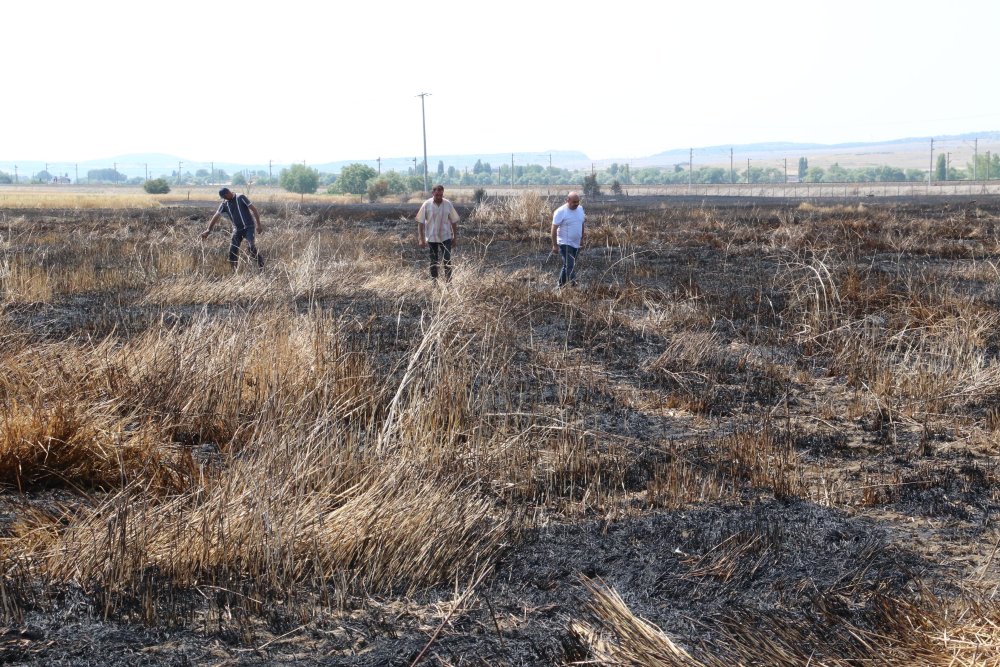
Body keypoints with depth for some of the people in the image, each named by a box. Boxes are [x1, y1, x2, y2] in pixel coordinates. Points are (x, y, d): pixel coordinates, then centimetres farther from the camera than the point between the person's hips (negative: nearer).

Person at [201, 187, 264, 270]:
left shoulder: (241, 198, -8)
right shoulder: (224, 204, 5)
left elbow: (254, 209, -8)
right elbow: (216, 216, 3)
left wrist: (258, 224, -12)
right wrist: (208, 230, -2)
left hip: (249, 227, -5)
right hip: (237, 229, 5)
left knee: (250, 246, -25)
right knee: (233, 251, 0)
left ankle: (261, 265, -12)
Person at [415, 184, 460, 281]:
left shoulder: (448, 204, -5)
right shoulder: (426, 205, -8)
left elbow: (454, 222, 3)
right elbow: (420, 222, -4)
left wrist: (455, 238, 4)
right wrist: (421, 239, -7)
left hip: (446, 237, 0)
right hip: (431, 237, 0)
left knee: (447, 260, -5)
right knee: (433, 261, 10)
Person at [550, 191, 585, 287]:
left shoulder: (580, 209, 6)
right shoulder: (560, 212, -15)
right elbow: (554, 228, -14)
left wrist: (582, 238, 18)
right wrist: (555, 245, -16)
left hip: (576, 244, 7)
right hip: (565, 244, -7)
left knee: (567, 265, 14)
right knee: (570, 266, -15)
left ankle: (560, 285, 25)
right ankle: (573, 284, -19)